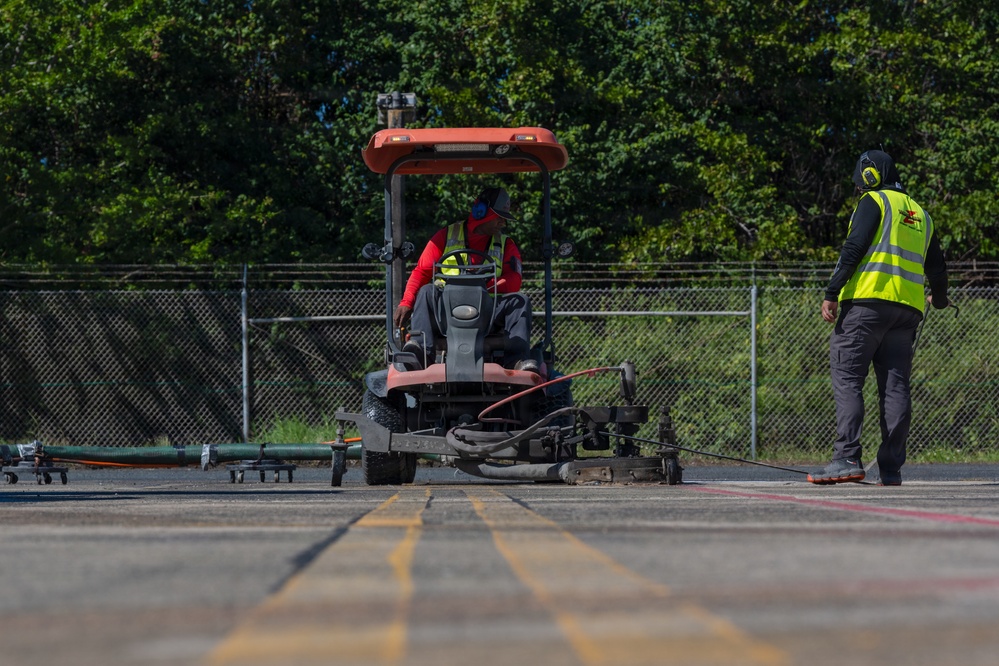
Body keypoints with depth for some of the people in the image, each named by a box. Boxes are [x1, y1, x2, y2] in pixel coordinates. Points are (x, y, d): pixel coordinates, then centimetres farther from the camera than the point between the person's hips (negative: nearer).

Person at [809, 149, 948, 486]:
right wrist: (938, 297, 46)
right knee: (895, 385, 4)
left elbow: (854, 247, -9)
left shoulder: (874, 201, 4)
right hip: (908, 307, 6)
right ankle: (891, 469, -1)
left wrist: (831, 293, -12)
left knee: (847, 377, -9)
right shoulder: (921, 214, 23)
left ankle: (847, 459, -21)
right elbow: (936, 267, 26)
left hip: (868, 298, -6)